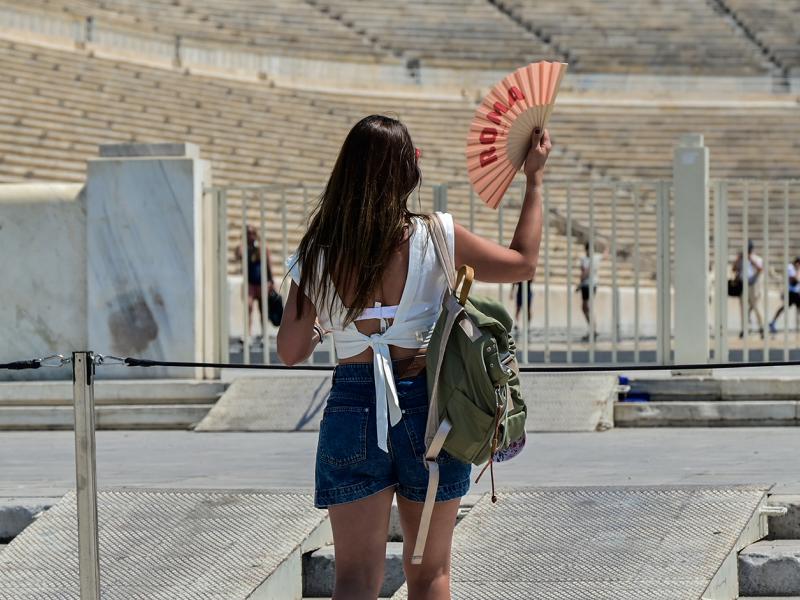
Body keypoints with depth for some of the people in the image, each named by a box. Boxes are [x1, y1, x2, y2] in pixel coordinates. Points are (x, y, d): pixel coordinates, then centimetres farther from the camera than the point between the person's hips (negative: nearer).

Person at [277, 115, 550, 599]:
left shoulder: (319, 254, -2)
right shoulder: (435, 238, -6)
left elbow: (292, 352, 4)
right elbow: (524, 263, 7)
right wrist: (535, 179, 17)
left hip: (353, 408, 1)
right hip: (427, 408, 0)